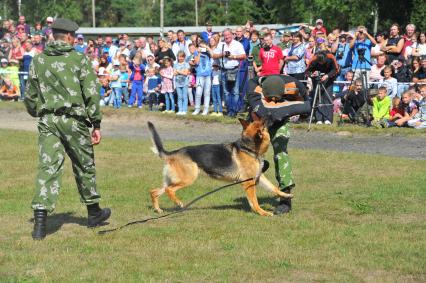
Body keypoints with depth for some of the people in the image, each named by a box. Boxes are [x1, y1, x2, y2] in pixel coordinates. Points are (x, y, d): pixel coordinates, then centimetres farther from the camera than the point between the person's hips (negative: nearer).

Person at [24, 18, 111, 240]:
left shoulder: (38, 60, 4)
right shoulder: (79, 60, -5)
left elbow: (30, 95, 9)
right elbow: (91, 94, -7)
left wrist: (37, 114, 26)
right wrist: (96, 124, -1)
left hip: (47, 120, 2)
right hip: (73, 120, -2)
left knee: (48, 167, -2)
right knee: (84, 166, 15)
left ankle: (40, 219, -14)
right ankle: (93, 212, 31)